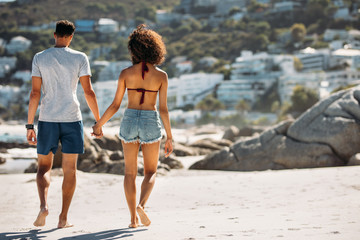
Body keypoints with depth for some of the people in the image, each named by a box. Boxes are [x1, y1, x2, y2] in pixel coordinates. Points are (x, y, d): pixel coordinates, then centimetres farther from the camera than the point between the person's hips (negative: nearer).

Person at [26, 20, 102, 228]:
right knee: (70, 169, 7)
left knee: (44, 166, 12)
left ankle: (44, 205, -13)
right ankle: (64, 218, 7)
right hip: (72, 119, -1)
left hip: (47, 119, 1)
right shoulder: (80, 58, 0)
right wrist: (98, 121, 6)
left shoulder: (39, 58, 2)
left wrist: (30, 125, 0)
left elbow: (35, 93, -2)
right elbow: (89, 91, -3)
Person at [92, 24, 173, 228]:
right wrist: (169, 138, 0)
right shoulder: (161, 76, -5)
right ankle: (141, 205, -16)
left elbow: (115, 105, -2)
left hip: (130, 121, 1)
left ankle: (133, 218, 9)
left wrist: (99, 124, 11)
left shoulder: (126, 73, -5)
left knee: (130, 172, 13)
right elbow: (163, 108, -6)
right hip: (151, 123, -1)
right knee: (151, 172, 12)